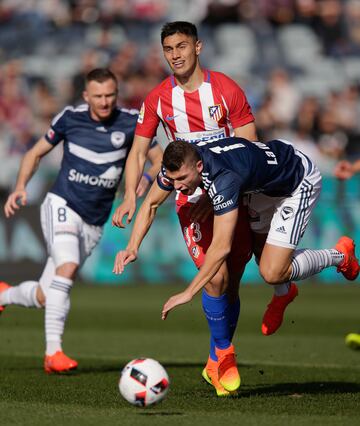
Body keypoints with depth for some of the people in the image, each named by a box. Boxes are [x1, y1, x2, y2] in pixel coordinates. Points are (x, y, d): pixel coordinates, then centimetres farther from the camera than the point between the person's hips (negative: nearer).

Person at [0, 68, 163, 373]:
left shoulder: (131, 122, -5)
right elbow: (37, 153, 8)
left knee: (44, 297, 6)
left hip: (93, 224, 3)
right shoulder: (70, 118, -4)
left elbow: (160, 160, -1)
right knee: (67, 266, -31)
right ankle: (53, 352, -28)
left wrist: (146, 179, -22)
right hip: (62, 206, -3)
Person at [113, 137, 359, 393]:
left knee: (272, 273, -14)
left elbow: (221, 247, -46)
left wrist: (189, 293, -44)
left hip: (300, 182, -8)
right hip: (263, 186, 8)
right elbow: (151, 204, -2)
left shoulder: (223, 178, -42)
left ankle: (339, 256, 7)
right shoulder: (179, 164, -20)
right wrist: (133, 247, -16)